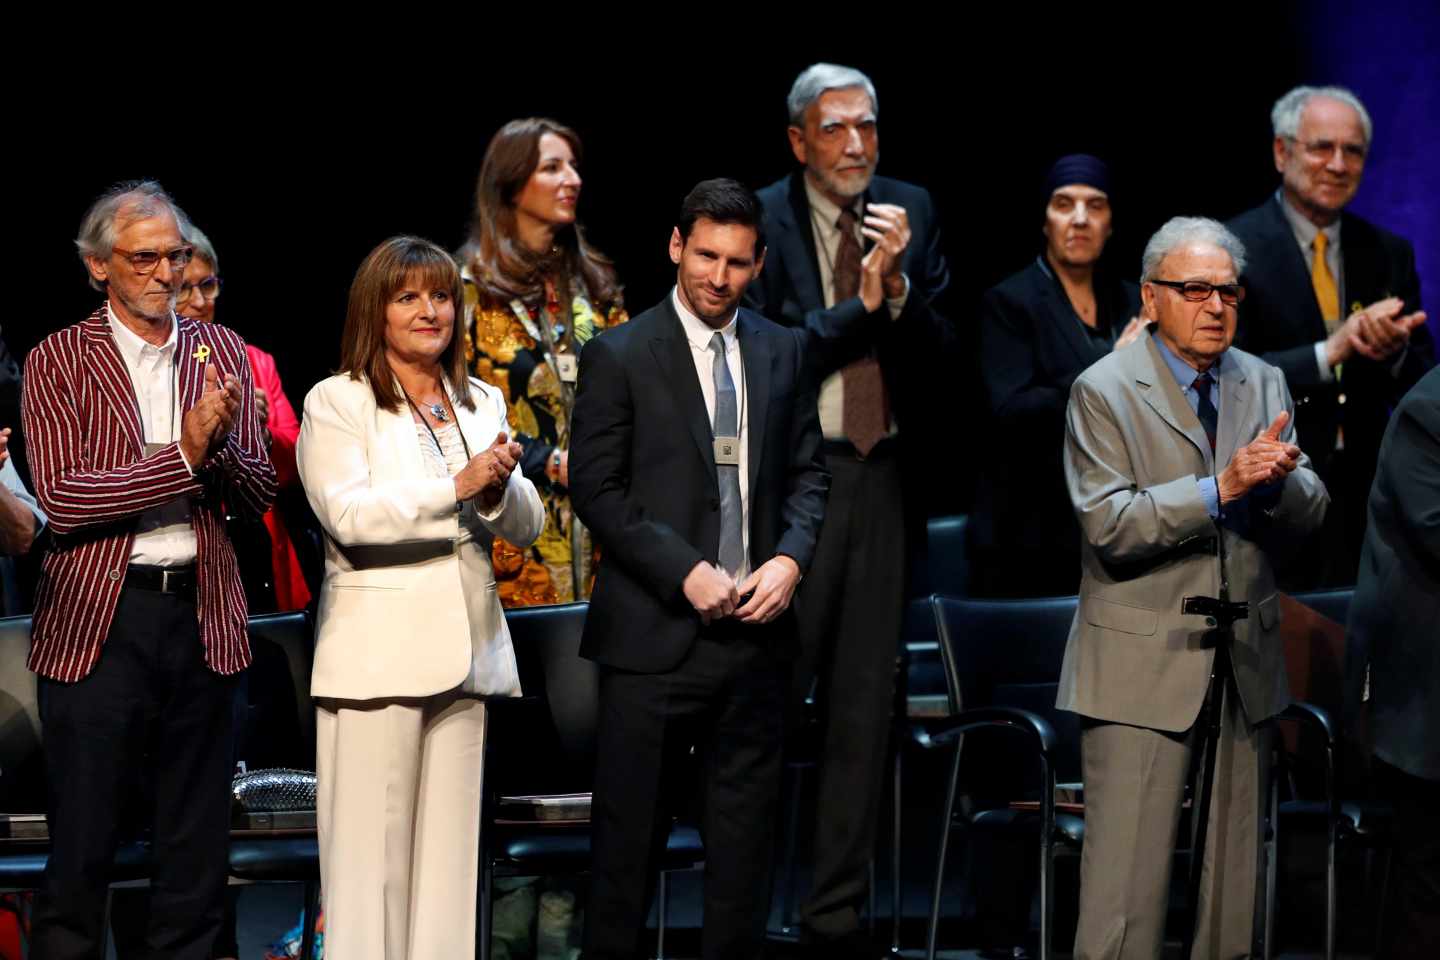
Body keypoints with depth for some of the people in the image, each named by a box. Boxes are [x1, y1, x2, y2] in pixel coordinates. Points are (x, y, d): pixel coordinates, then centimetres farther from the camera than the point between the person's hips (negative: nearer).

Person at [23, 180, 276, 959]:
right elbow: (60, 499, -13)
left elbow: (259, 493, 6)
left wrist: (219, 444, -15)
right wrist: (183, 454, -19)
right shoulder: (58, 361, -2)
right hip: (96, 622, -4)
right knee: (81, 843, 1)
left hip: (202, 617, 4)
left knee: (197, 845, 10)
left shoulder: (221, 353, 10)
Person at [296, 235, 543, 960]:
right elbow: (347, 515, -15)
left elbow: (526, 525, 9)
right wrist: (457, 487, -20)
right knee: (371, 853, -5)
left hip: (465, 654, 5)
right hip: (376, 654, -5)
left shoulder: (483, 404, 16)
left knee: (450, 854, 7)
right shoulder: (336, 402, -1)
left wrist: (499, 489, -12)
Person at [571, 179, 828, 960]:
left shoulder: (782, 353, 10)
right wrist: (686, 573, -14)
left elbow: (807, 473, 13)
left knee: (744, 829, 9)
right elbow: (596, 489, -7)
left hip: (755, 627, 4)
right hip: (654, 631, -4)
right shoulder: (619, 356, -3)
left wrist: (791, 558, -5)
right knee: (629, 832, 1)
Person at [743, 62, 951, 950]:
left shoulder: (911, 212, 8)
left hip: (885, 475, 4)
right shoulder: (760, 220, -4)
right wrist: (858, 304, -15)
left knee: (865, 700, 8)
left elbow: (939, 346, 5)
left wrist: (897, 286, -12)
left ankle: (838, 908, 16)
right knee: (771, 689, -4)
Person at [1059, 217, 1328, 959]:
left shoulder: (1264, 383, 11)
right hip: (1142, 666, -5)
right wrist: (1220, 490, -24)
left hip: (1245, 666, 6)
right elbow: (1108, 526, -16)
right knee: (1126, 878, -8)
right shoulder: (1104, 391, -5)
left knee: (1236, 881, 10)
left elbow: (1307, 515, 5)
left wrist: (1276, 479, -18)